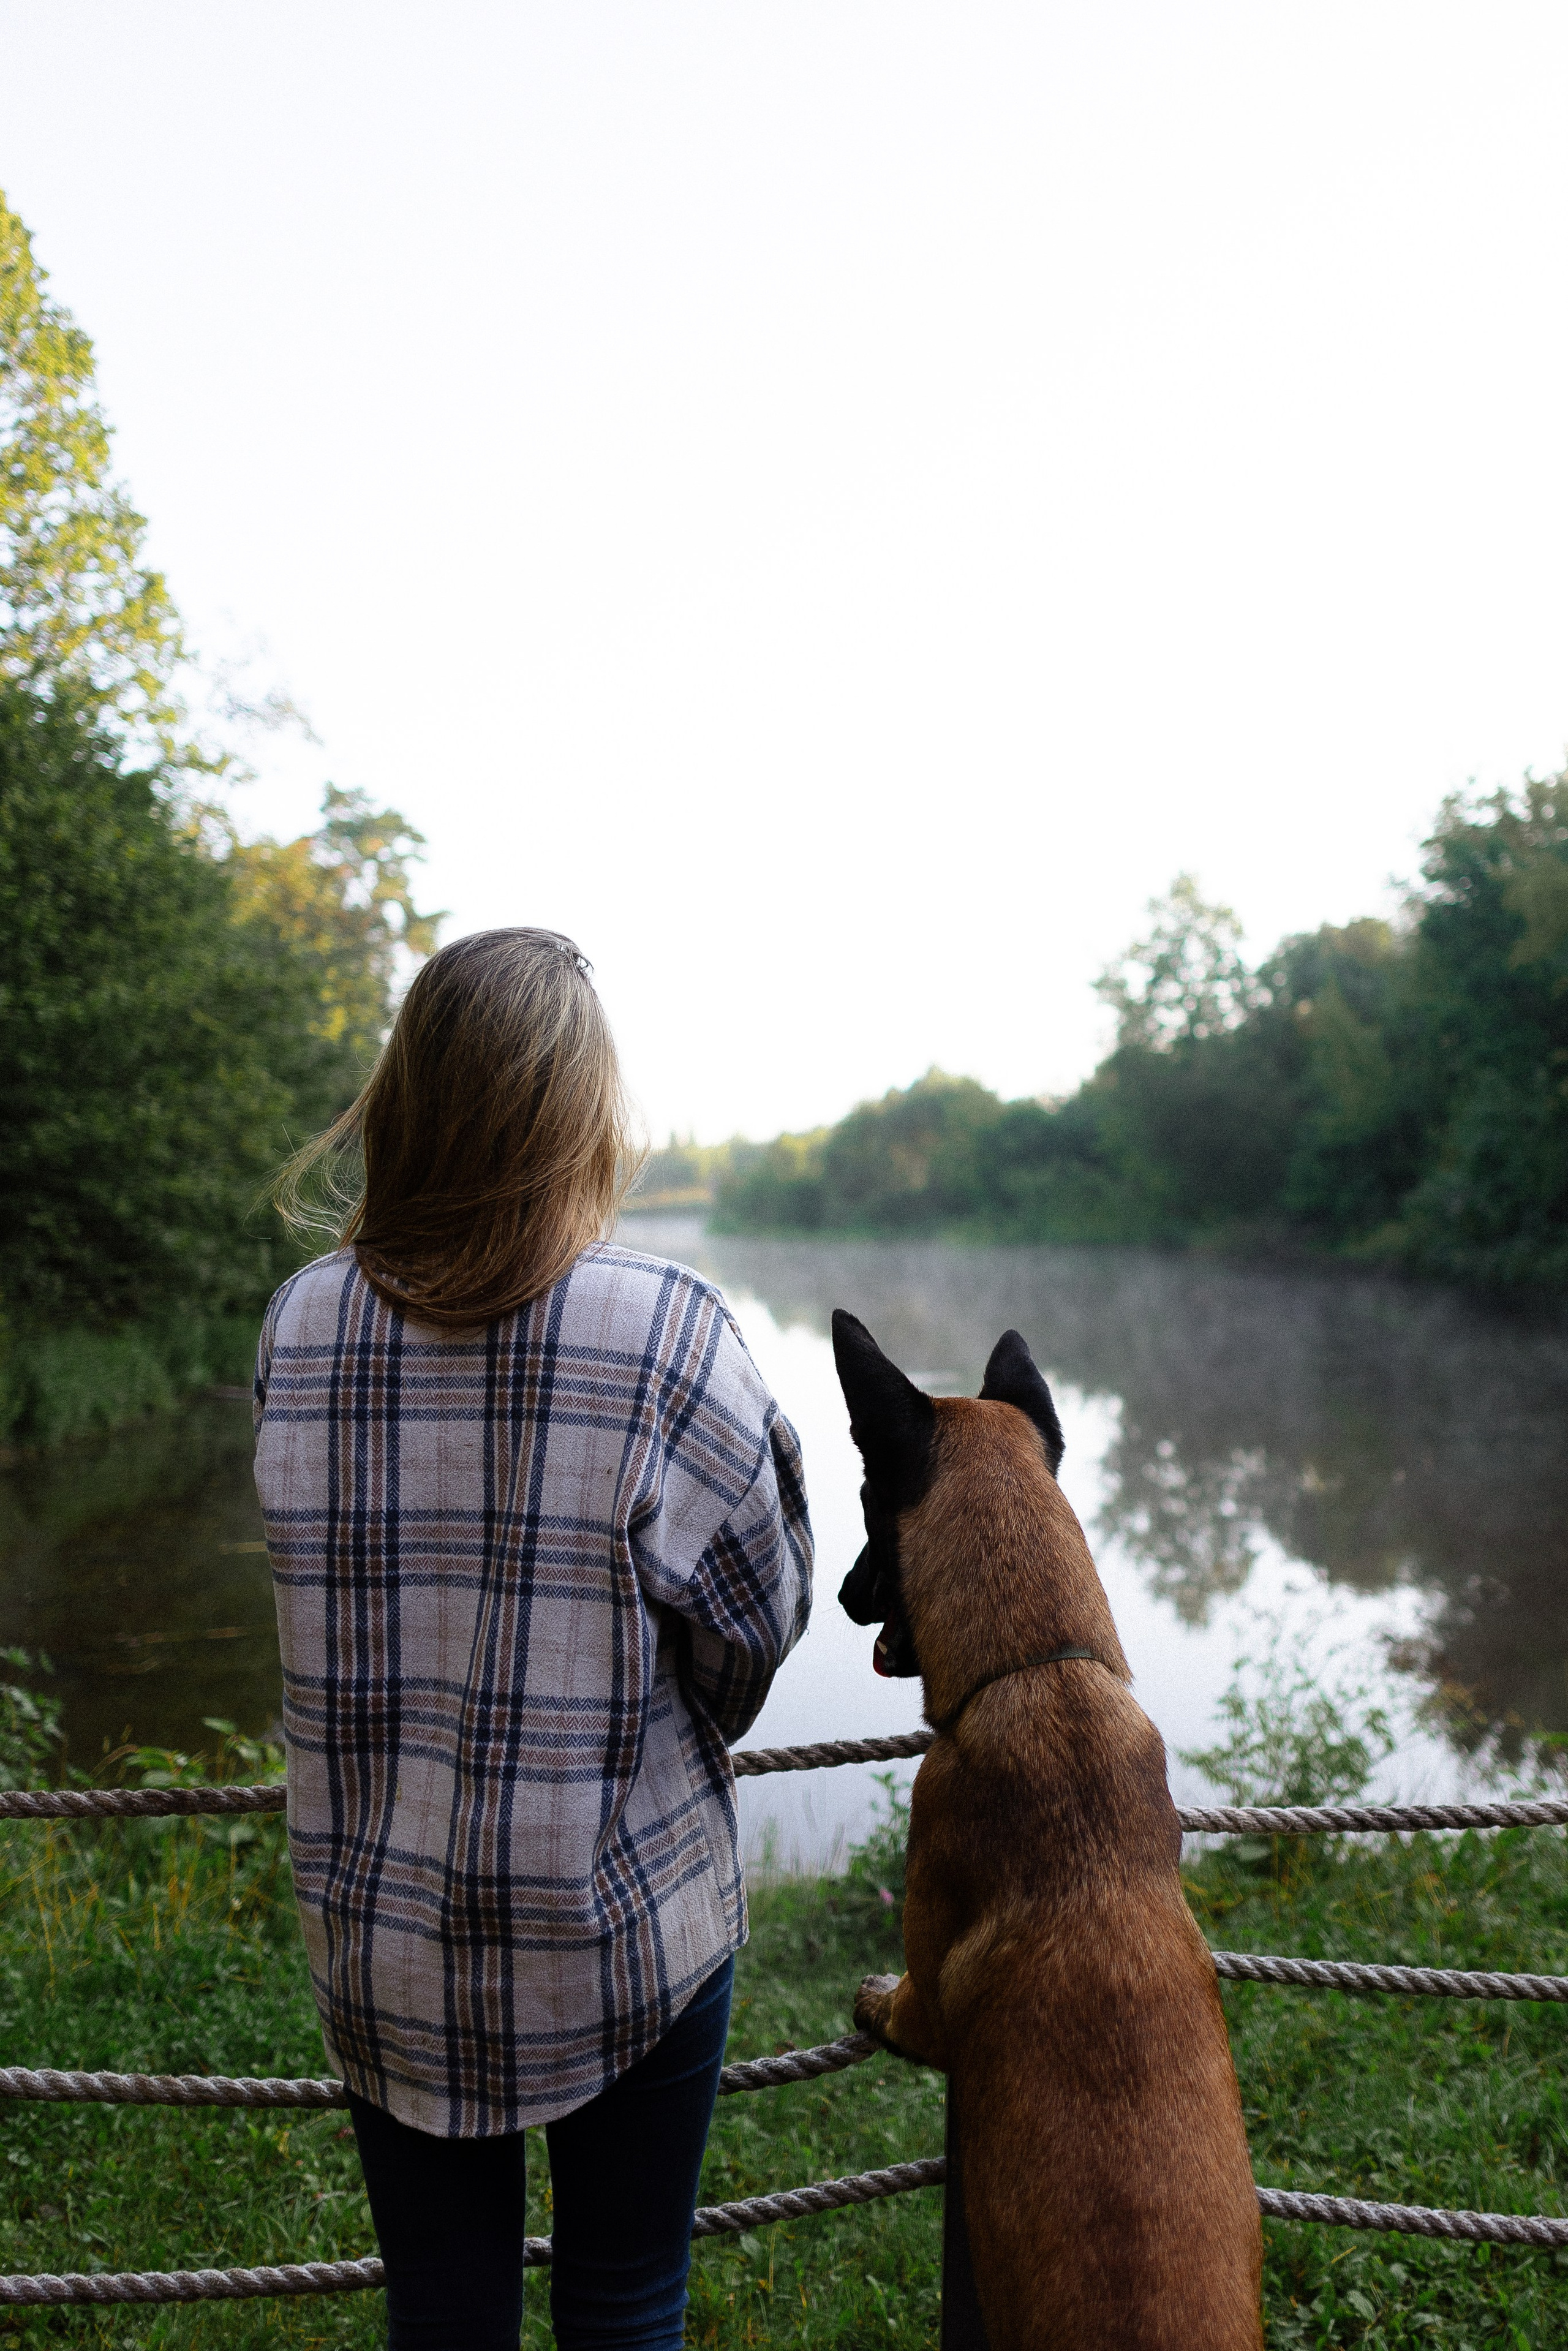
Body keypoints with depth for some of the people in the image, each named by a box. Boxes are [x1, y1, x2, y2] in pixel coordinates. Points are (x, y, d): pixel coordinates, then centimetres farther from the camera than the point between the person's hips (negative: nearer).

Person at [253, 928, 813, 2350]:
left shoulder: (299, 1328, -8)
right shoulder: (665, 1329, -20)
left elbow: (343, 1585, 2)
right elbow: (756, 1620, -10)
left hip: (379, 1932, 3)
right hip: (620, 1930, -3)